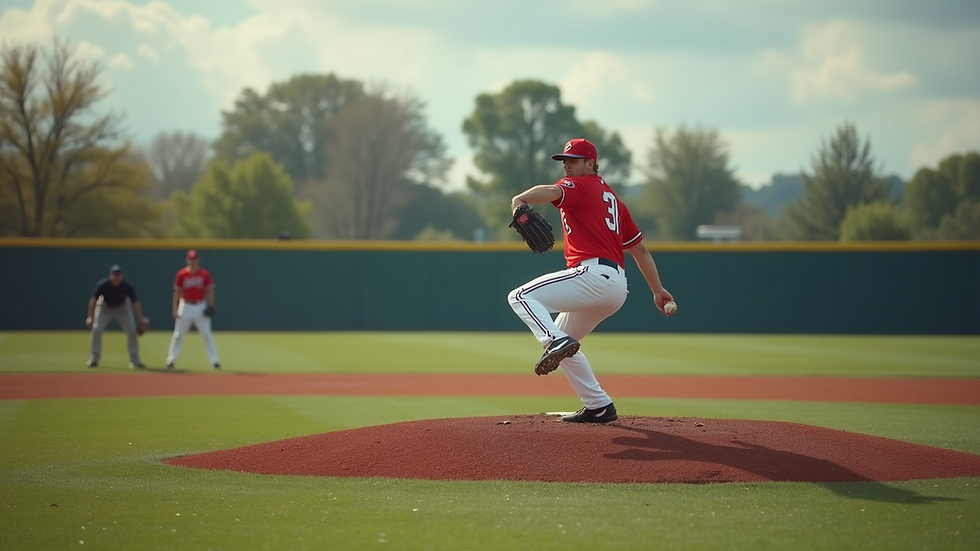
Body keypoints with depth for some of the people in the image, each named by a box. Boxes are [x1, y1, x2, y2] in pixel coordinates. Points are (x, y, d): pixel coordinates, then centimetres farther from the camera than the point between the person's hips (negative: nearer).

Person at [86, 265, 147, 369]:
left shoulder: (127, 286, -31)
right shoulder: (102, 285, -32)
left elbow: (136, 302, -26)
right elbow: (93, 300, -23)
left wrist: (140, 319, -32)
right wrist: (91, 317, -27)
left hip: (122, 307, 1)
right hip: (105, 306, -1)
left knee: (132, 330, -8)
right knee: (97, 329, -14)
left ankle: (134, 360, 4)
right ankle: (94, 359, -1)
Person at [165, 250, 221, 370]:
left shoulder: (205, 274, -2)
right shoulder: (181, 274, -1)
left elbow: (210, 291, 3)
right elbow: (177, 292, 3)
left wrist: (210, 306, -8)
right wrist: (175, 310, -1)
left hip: (201, 307, 0)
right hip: (185, 307, 1)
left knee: (207, 335, 1)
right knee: (178, 335, 3)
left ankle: (214, 361, 4)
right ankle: (171, 360, 9)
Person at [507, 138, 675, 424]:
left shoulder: (581, 186, 3)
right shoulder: (611, 197, 28)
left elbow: (551, 191, -22)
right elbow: (640, 248, 27)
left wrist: (519, 200, -42)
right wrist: (657, 289, 26)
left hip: (594, 273, -9)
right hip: (617, 285, 9)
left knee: (521, 296, -11)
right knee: (564, 340, 23)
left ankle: (557, 342, -33)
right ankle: (599, 406, 18)